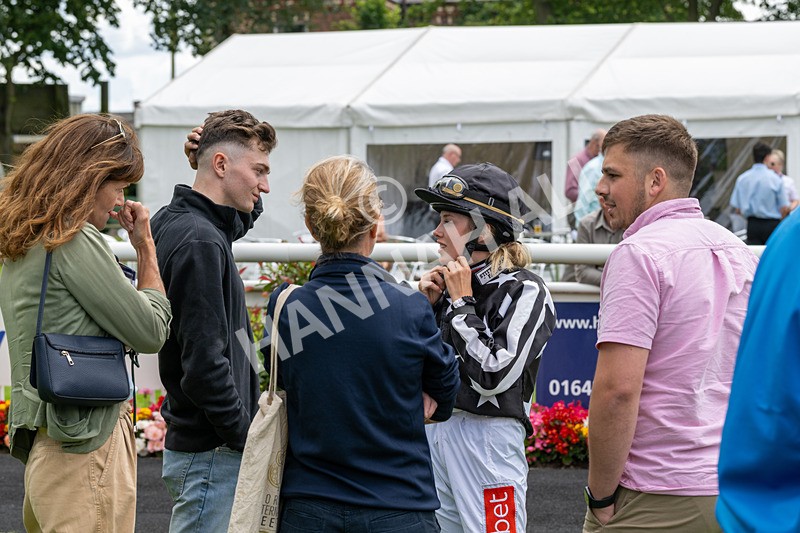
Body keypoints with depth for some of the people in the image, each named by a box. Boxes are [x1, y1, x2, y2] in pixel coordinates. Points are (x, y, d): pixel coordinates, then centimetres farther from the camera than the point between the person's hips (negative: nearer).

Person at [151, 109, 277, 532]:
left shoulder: (176, 223, 10)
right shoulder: (200, 241, -19)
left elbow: (246, 212, 33)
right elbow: (204, 363, -23)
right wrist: (248, 438, -15)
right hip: (211, 453, -10)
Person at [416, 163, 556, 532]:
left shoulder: (524, 291, -10)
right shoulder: (450, 282, 10)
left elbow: (494, 376, -21)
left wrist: (461, 303, -13)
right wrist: (426, 305, 1)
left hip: (488, 436, -7)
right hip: (434, 430, 7)